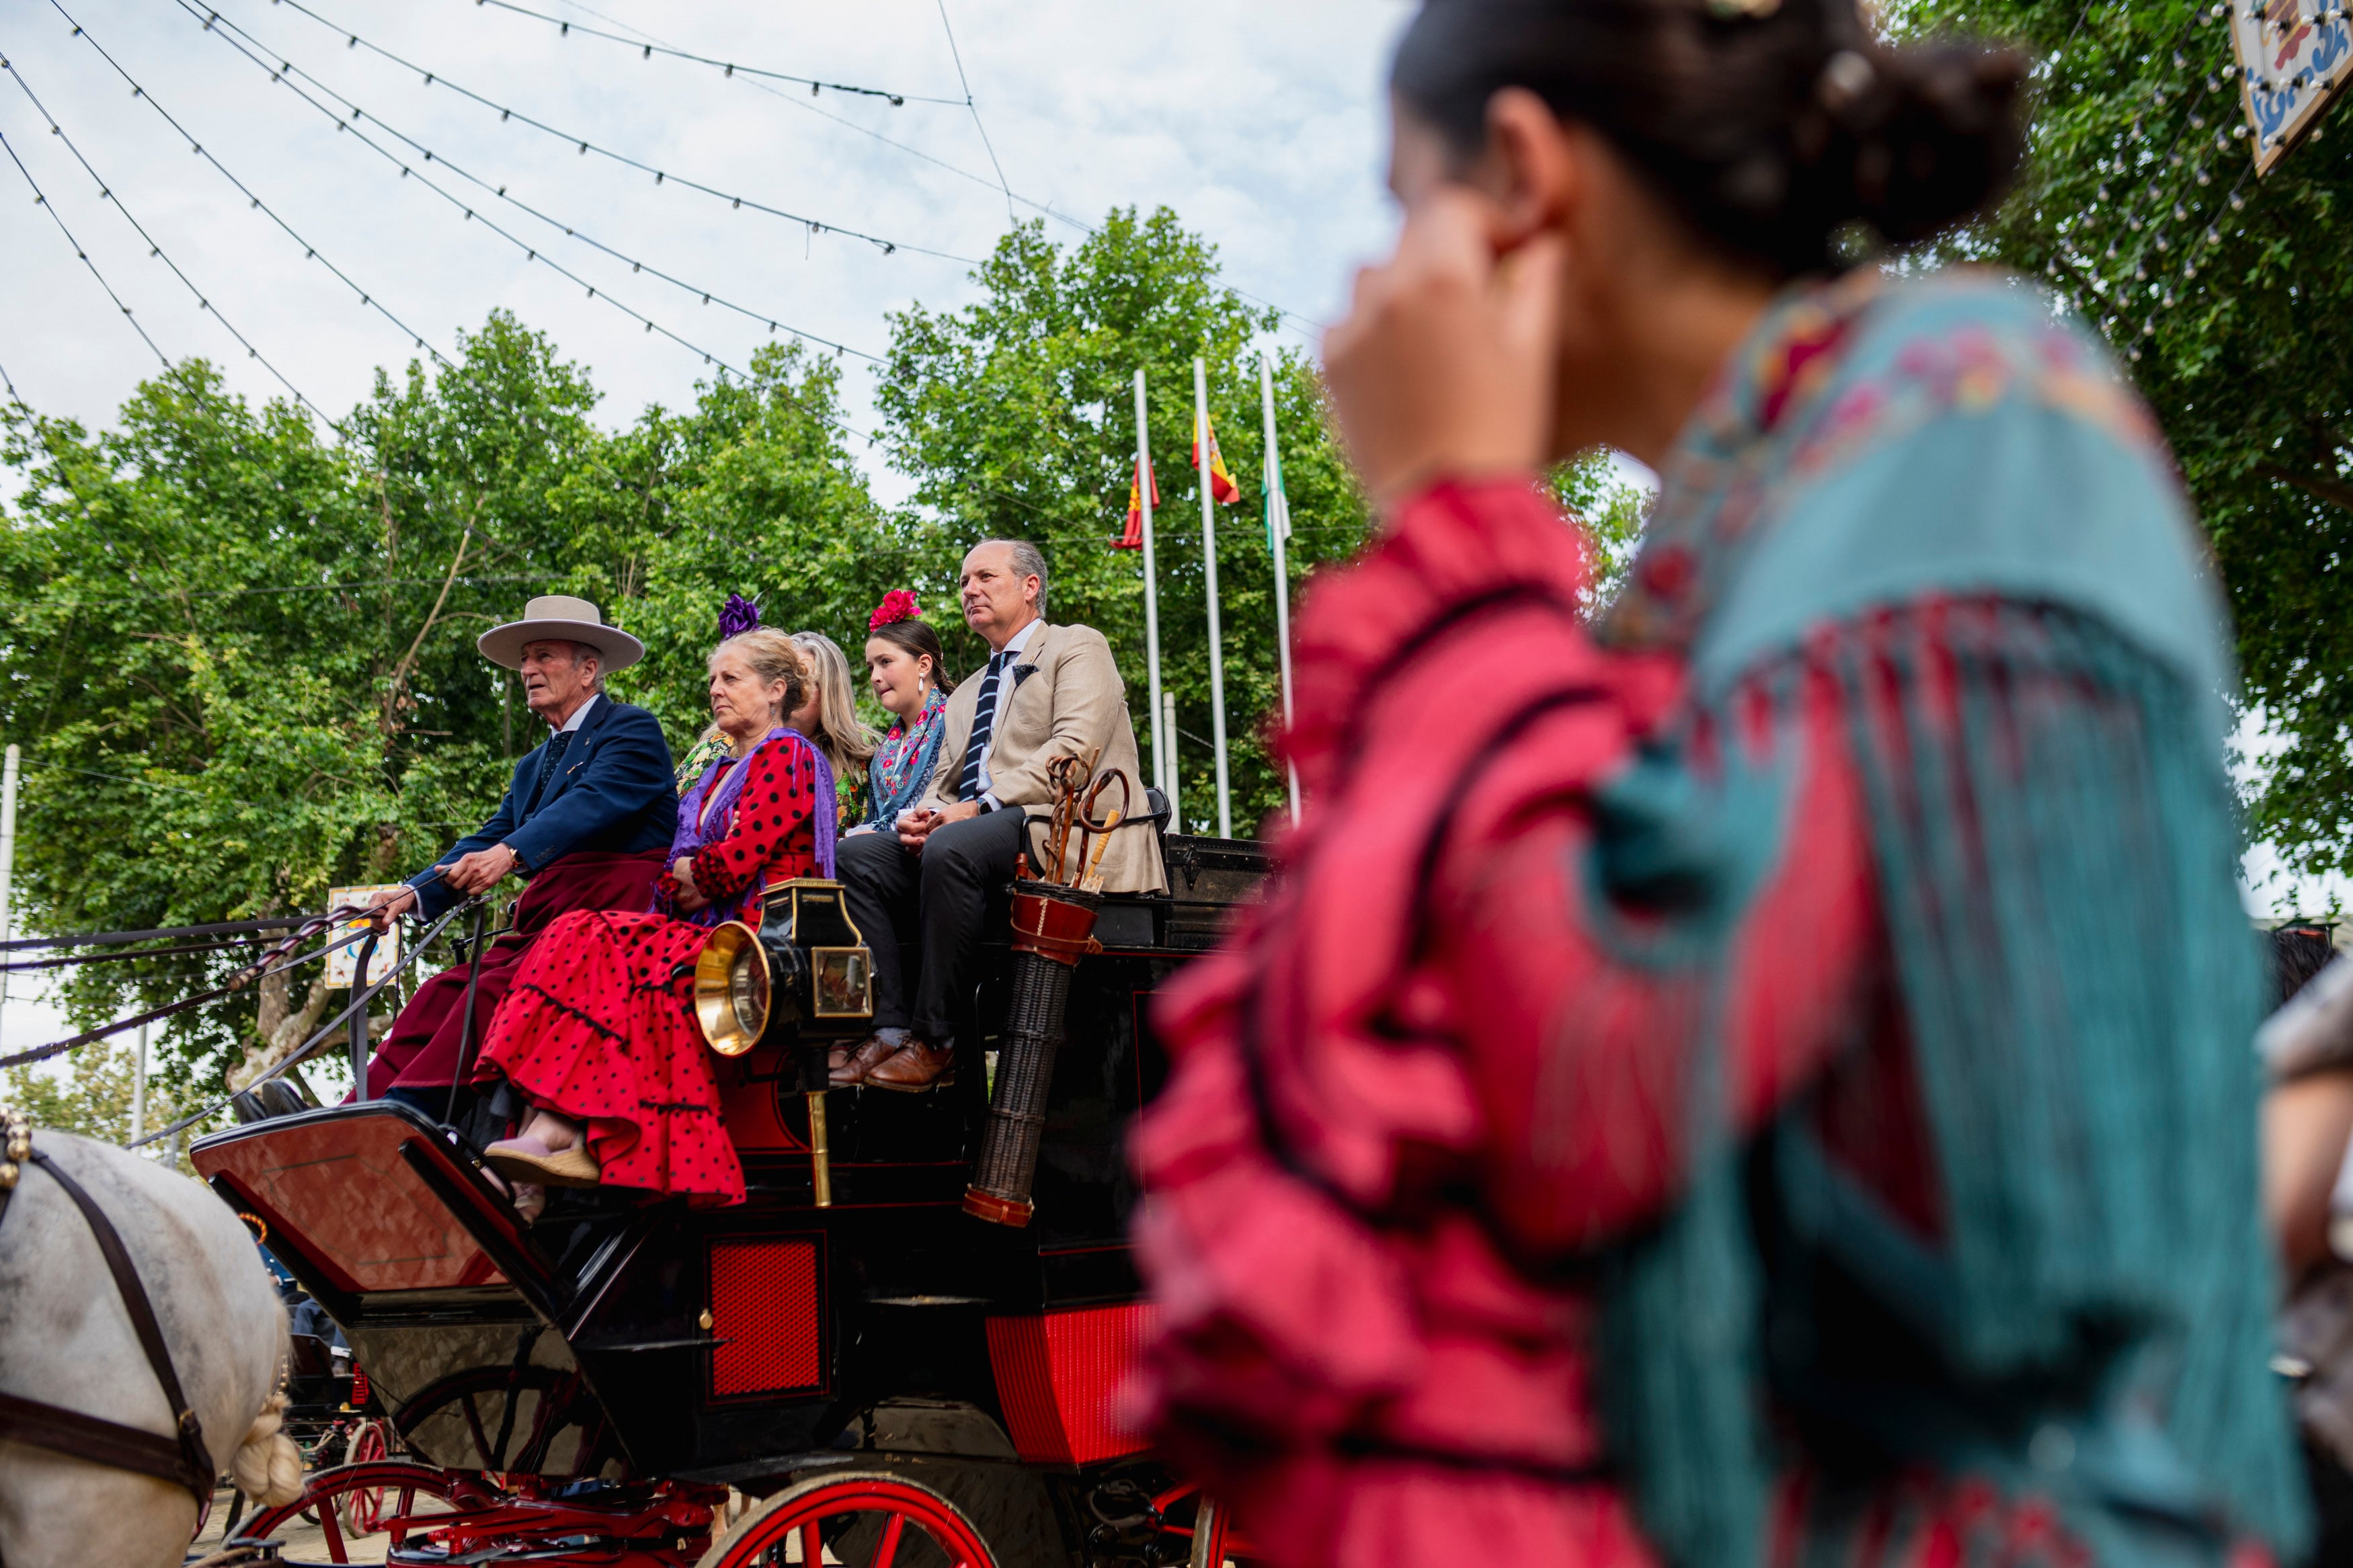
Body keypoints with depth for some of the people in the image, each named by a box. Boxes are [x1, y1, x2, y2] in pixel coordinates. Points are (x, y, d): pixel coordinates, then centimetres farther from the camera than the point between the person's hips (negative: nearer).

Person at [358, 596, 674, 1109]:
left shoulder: (633, 729, 2)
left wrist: (511, 853, -31)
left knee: (498, 987, -27)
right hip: (544, 925, 7)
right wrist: (415, 893, 0)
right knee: (444, 991, -13)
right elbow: (489, 840, 18)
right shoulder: (534, 766, 28)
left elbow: (594, 802, -16)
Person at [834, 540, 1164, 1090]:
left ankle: (934, 1041, -29)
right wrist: (921, 818, -1)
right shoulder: (966, 694, 33)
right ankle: (888, 1027, -23)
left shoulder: (1078, 648, 9)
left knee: (951, 849, -35)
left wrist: (978, 807, -16)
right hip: (977, 834, 8)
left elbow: (1074, 749, -9)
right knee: (857, 853, -14)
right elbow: (943, 785, 25)